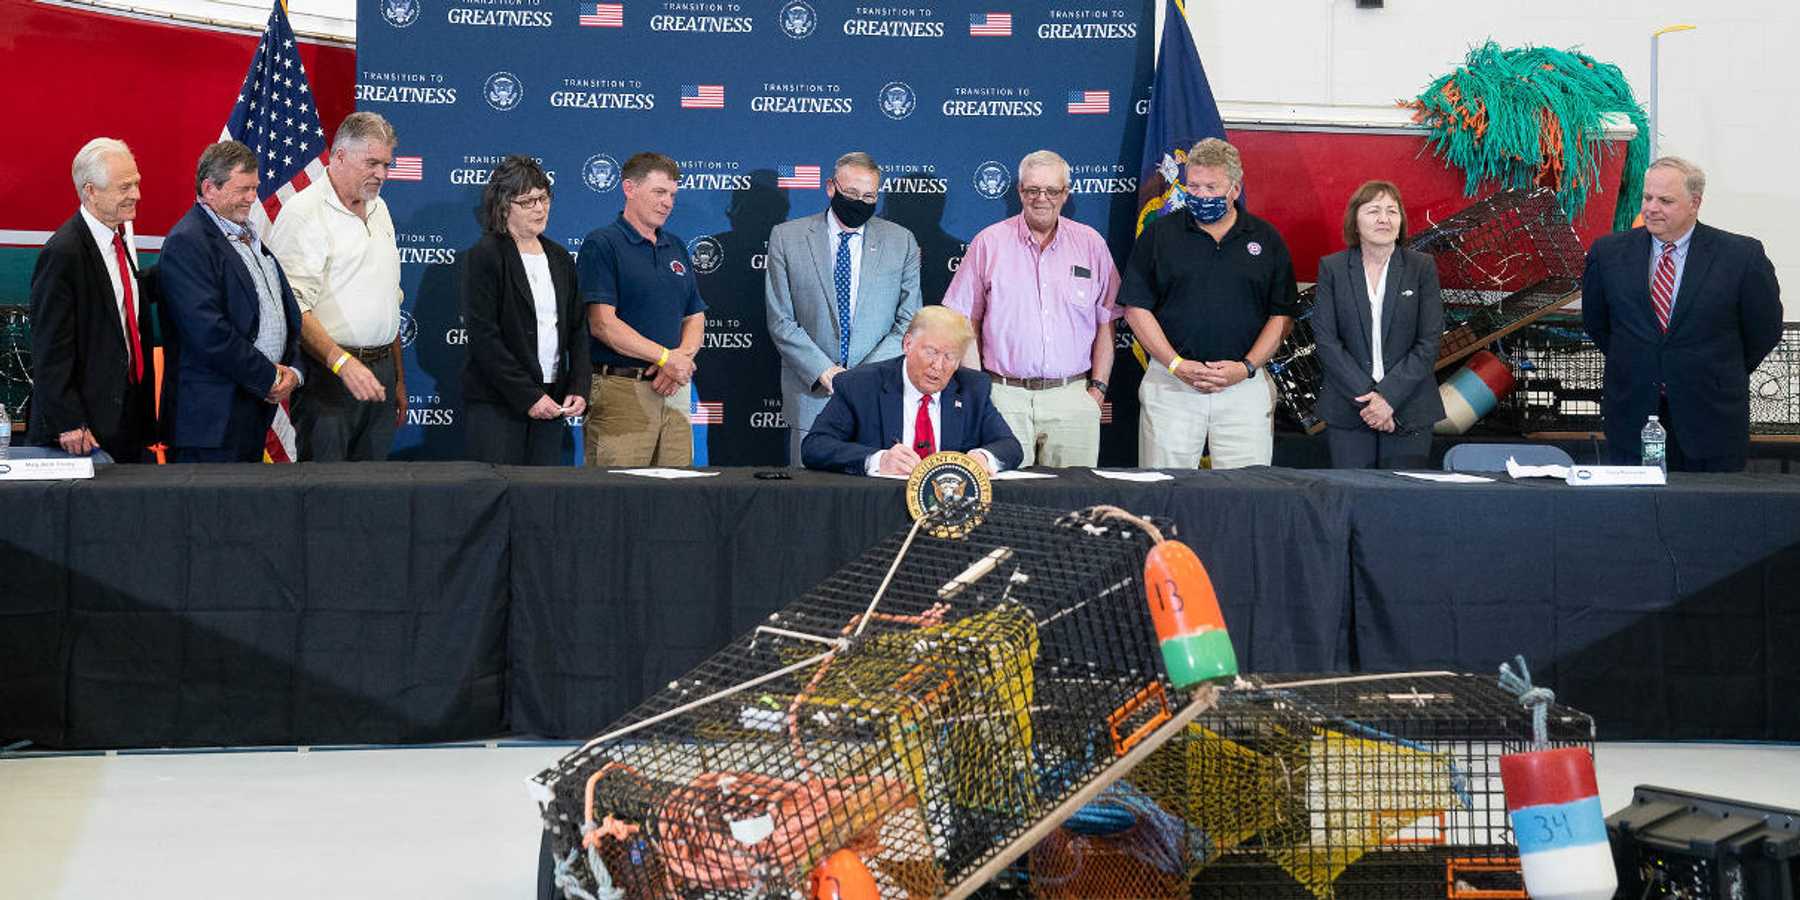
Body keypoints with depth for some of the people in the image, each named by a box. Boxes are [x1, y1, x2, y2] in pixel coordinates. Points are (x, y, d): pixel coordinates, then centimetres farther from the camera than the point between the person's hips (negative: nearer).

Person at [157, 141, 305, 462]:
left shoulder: (249, 236, 17)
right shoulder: (186, 242, -12)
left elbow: (288, 308, 19)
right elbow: (209, 332, -20)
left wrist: (292, 370, 2)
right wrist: (269, 377, -12)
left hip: (260, 401, 8)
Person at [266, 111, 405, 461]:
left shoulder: (379, 209, 18)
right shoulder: (303, 212, -9)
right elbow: (295, 309, -18)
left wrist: (399, 380, 21)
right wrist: (343, 363, -28)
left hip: (380, 370, 7)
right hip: (327, 371, -7)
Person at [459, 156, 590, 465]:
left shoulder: (560, 259, 15)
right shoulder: (484, 257, -4)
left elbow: (578, 329, 15)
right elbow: (483, 336, -11)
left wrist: (578, 389, 0)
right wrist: (527, 396, -14)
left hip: (551, 401, 5)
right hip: (495, 404, -5)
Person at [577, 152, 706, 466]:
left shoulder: (677, 249, 18)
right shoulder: (602, 244, -3)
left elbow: (695, 318, 17)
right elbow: (603, 324, -13)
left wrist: (682, 357, -5)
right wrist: (666, 357, -14)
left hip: (674, 390, 6)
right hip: (620, 390, -6)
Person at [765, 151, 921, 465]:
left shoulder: (901, 242, 7)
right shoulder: (787, 237, 4)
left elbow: (910, 321, 2)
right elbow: (780, 321, 0)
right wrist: (823, 371, -13)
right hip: (810, 397, 0)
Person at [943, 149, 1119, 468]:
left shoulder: (1091, 244, 9)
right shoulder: (988, 243, 5)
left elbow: (1105, 323, 12)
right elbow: (965, 322, 7)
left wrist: (1098, 387, 4)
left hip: (1072, 396, 1)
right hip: (1004, 396, -1)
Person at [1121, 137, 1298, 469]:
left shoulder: (1266, 239, 8)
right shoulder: (1159, 234, 6)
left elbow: (1282, 315, 7)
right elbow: (1136, 308, 2)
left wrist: (1246, 366, -7)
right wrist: (1176, 365, -9)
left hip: (1245, 384, 1)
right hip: (1171, 384, 0)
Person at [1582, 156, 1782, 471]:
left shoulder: (1741, 255, -7)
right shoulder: (1609, 252, 1)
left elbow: (1764, 330, 4)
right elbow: (1595, 322, 14)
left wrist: (1722, 375, 10)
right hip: (1632, 413, 2)